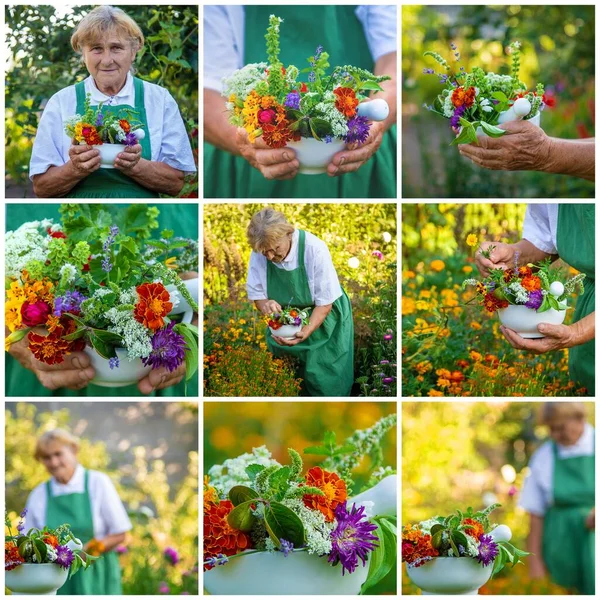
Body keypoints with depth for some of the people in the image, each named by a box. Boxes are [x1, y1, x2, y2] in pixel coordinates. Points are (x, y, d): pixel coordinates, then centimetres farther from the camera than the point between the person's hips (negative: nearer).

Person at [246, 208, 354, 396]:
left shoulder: (314, 249, -28)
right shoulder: (259, 252, -18)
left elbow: (325, 303, -23)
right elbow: (256, 294, -7)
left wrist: (307, 331, -39)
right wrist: (264, 304, -31)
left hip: (321, 322, -3)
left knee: (325, 386, 0)